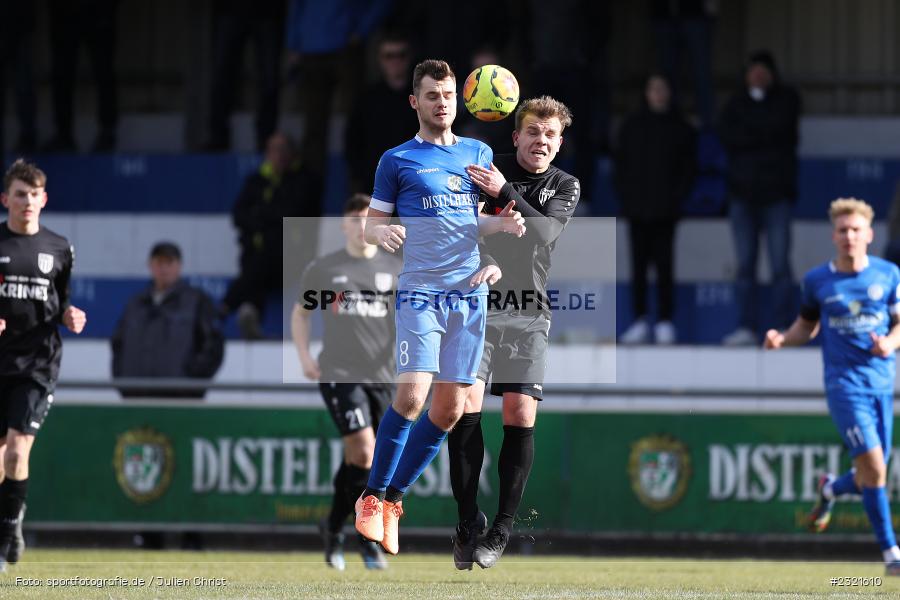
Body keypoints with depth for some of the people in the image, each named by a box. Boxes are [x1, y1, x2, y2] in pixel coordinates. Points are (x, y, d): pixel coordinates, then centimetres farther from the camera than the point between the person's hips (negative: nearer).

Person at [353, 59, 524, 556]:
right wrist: (382, 233, -16)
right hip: (420, 292, -4)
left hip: (470, 294, 4)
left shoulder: (478, 154, 16)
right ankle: (372, 498, -5)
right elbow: (371, 223, 7)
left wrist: (502, 224, 1)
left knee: (449, 410, 1)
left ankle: (391, 500, 16)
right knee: (411, 395, -20)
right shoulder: (398, 160, 5)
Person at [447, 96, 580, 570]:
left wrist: (504, 192, -21)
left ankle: (502, 530, 4)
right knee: (466, 405, -13)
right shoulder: (486, 166, 4)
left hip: (527, 314, 1)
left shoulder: (565, 187, 7)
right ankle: (468, 522, -2)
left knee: (520, 416, -7)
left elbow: (544, 232, -11)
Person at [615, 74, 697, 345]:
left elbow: (689, 167, 6)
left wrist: (678, 196, -5)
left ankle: (665, 321, -1)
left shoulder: (680, 128, 5)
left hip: (665, 210, -2)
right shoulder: (632, 126, 10)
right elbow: (620, 162, 11)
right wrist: (624, 194, 0)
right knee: (638, 266, 3)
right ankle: (640, 321, 7)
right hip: (637, 209, 2)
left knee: (664, 265, -5)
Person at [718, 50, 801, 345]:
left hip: (776, 191, -2)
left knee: (780, 265, -7)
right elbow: (726, 136, -4)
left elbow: (780, 125, -11)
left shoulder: (786, 99, 7)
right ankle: (746, 327, 2)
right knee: (745, 266, 1)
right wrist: (764, 137, -11)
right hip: (743, 192, 2)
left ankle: (782, 328, -7)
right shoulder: (736, 103, 12)